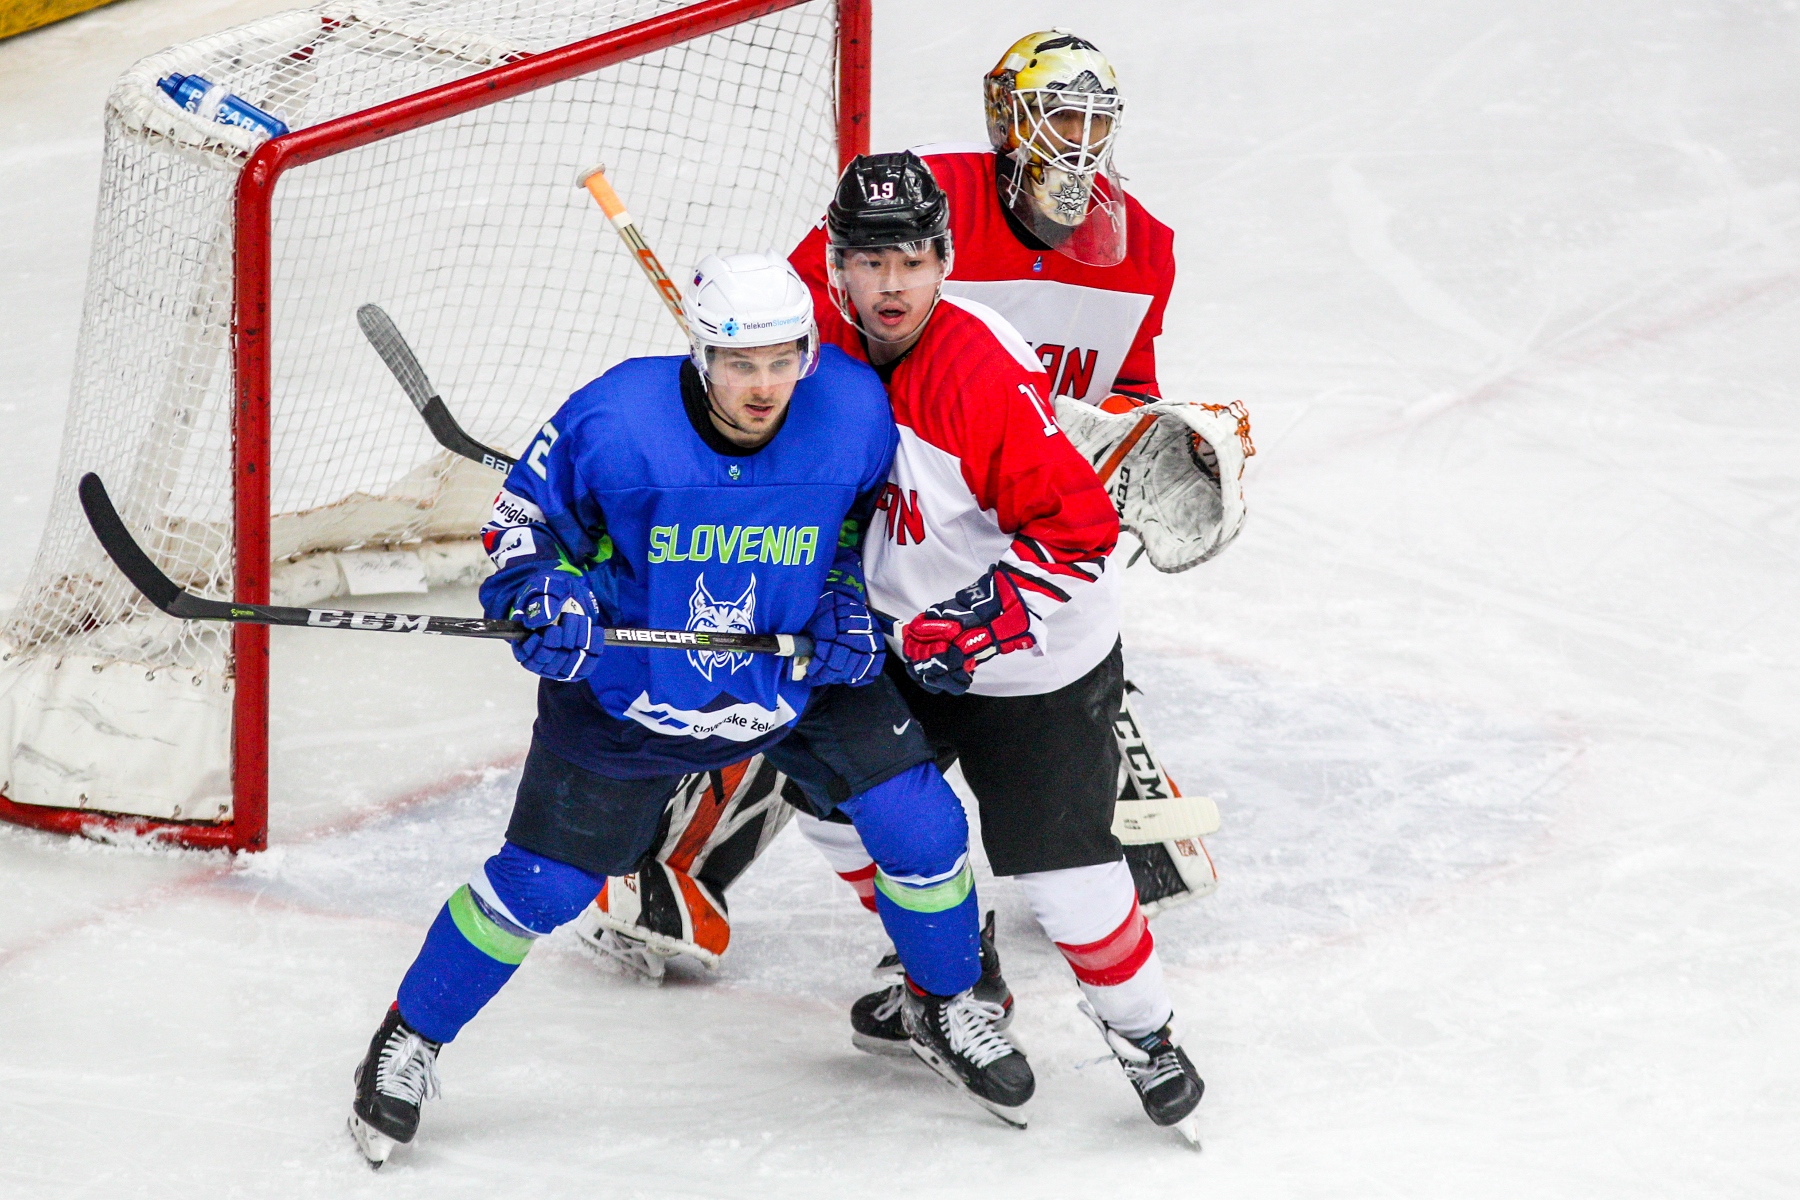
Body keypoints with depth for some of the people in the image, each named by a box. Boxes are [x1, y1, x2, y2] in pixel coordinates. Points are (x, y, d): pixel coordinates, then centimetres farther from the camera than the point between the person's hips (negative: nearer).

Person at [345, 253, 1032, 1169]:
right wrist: (541, 595, -28)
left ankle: (944, 1008, 22)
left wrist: (848, 598, -10)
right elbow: (524, 511, -10)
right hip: (627, 686, -2)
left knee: (920, 826, -6)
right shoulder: (617, 422, -27)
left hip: (800, 672, 3)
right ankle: (408, 1042, 21)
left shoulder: (854, 410, -18)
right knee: (541, 884, -1)